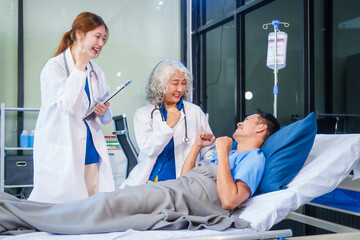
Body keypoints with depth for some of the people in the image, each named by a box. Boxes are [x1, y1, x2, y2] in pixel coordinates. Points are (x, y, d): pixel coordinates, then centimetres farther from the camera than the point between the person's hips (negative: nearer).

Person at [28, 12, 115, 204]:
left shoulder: (96, 72, 13)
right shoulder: (54, 67, -6)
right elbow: (68, 106, -20)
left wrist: (104, 113, -5)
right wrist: (79, 67, -17)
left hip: (92, 156, 6)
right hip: (62, 158, -6)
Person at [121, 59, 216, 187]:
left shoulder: (195, 112, 11)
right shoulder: (143, 114, 8)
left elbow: (209, 151, 13)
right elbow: (147, 150, -6)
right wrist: (169, 125, -17)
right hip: (149, 180, 1)